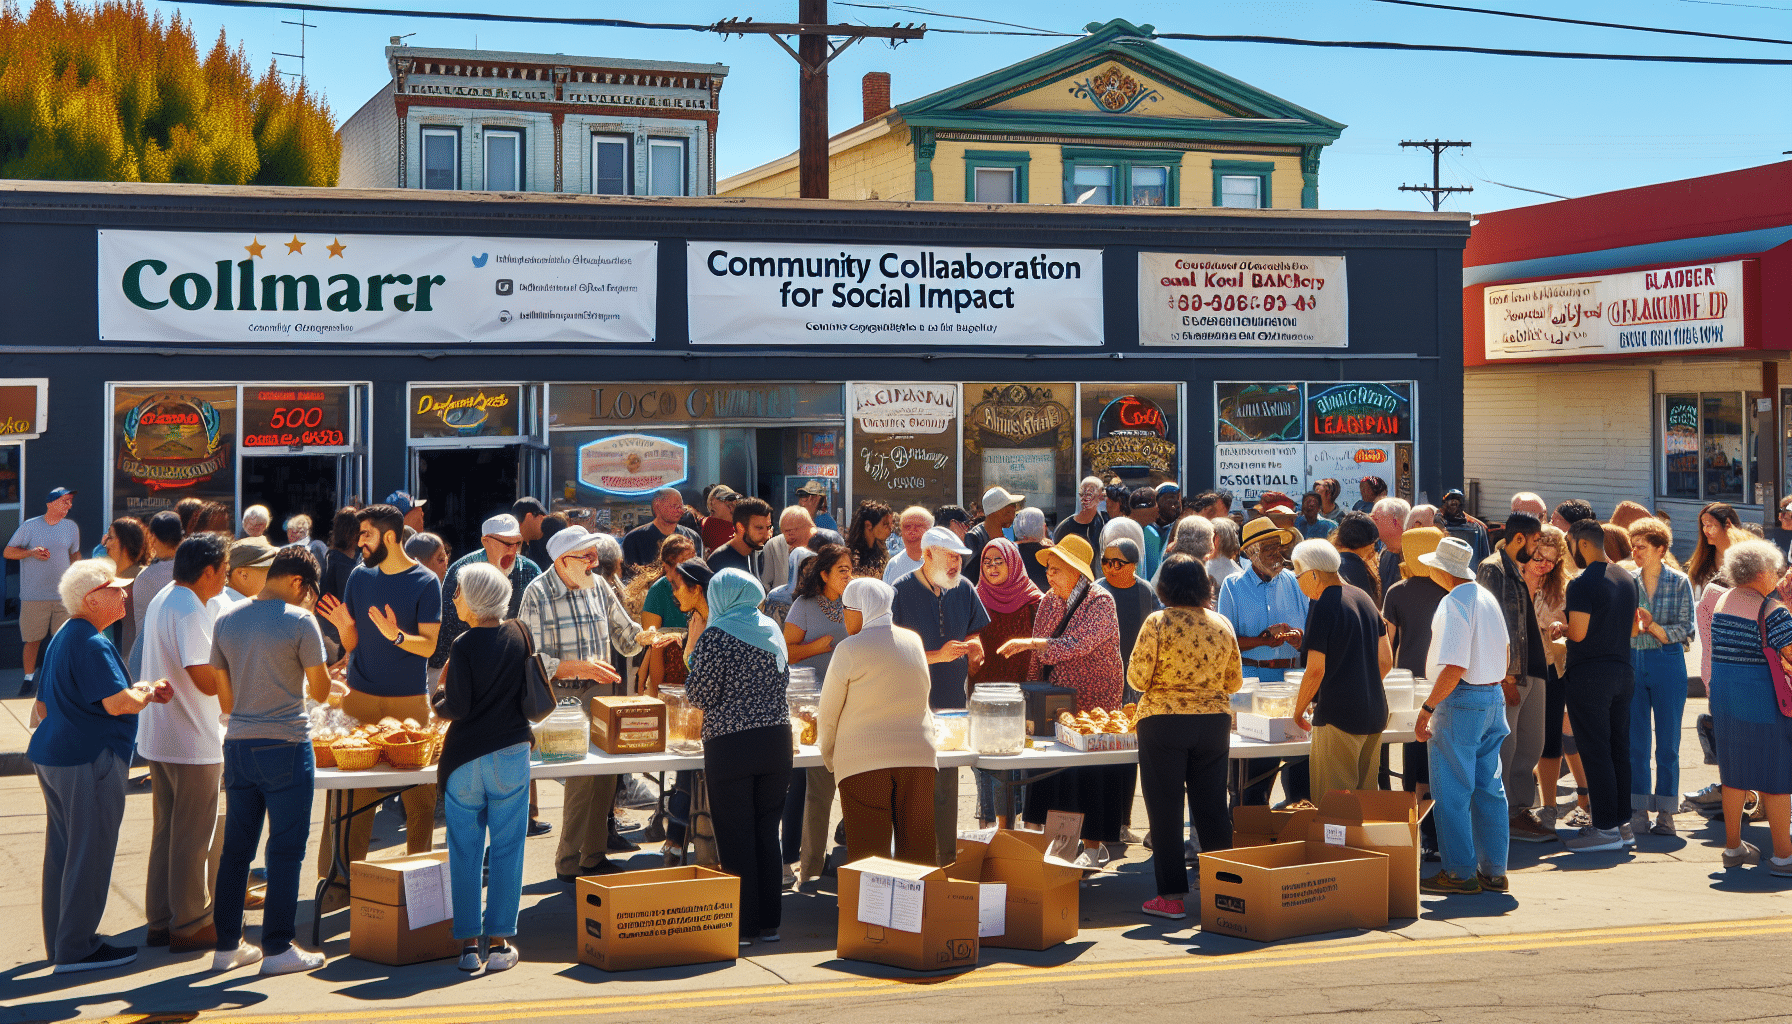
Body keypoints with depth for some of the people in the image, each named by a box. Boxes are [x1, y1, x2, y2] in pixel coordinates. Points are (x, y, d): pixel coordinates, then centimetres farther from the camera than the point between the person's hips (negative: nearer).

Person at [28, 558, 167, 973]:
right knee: (89, 854, -2)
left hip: (51, 754, 10)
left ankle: (60, 942, 24)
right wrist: (148, 692, -5)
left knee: (62, 852, 16)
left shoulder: (62, 639, 15)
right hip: (88, 760, -10)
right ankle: (76, 949, 4)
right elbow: (119, 703, -27)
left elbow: (42, 708, 22)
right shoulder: (92, 644, -18)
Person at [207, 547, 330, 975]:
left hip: (237, 745, 6)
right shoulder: (299, 621, -11)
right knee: (285, 849, 2)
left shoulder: (226, 621, 6)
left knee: (236, 848, 12)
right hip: (285, 746, -6)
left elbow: (225, 699, 11)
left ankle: (227, 945, 18)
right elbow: (321, 691, -4)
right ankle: (277, 948, 6)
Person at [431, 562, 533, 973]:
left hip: (466, 757, -3)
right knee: (507, 849, 6)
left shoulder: (464, 644, -13)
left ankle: (469, 943, 9)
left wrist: (437, 701, 6)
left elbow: (457, 707, -13)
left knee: (465, 851, 7)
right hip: (512, 752, 3)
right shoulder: (517, 636, 1)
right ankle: (499, 942, 6)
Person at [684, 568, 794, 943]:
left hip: (730, 745, -5)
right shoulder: (772, 631, 7)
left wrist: (693, 657, 7)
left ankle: (742, 925, 6)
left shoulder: (716, 636, -10)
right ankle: (769, 922, 15)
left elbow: (700, 695, -9)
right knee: (768, 833, 12)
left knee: (735, 837, 3)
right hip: (776, 740, 5)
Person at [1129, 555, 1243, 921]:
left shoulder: (1157, 623, -10)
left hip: (1163, 722, -4)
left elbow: (1136, 678, -8)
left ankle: (1171, 896, 5)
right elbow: (1234, 682, 9)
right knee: (1212, 807, 11)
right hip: (1215, 722, 4)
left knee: (1165, 810, 4)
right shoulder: (1222, 625, 2)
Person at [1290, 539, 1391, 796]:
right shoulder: (1364, 598, 12)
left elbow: (1316, 670, -15)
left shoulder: (1323, 607, -12)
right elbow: (1386, 661, 15)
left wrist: (1299, 710, -2)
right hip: (1375, 715, 8)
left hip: (1339, 717, -8)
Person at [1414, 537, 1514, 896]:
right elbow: (1504, 653, 20)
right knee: (1488, 788, 12)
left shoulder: (1454, 603, -17)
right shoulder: (1487, 597, 10)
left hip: (1462, 700, -9)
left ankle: (1460, 872, 1)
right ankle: (1493, 871, 16)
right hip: (1493, 697, 9)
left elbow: (1455, 667, -23)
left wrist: (1427, 708, -18)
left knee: (1451, 791, -1)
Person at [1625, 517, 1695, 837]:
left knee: (1668, 742, 2)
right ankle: (1638, 812, 10)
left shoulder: (1679, 582, -1)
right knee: (1635, 741, 3)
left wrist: (1654, 627, -19)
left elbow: (1687, 630, -6)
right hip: (1632, 663, 2)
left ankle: (1665, 813, 9)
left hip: (1668, 664, -2)